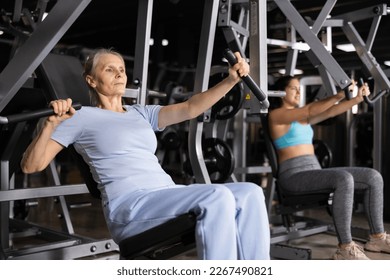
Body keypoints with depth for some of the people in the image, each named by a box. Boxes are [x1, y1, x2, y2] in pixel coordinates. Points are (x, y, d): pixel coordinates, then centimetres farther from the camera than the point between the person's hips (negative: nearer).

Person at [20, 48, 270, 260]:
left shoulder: (141, 114, 24)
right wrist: (51, 123, -17)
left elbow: (190, 108, 13)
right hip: (128, 206, -7)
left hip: (168, 197, 7)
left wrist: (232, 79, 3)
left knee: (249, 193, -14)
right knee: (218, 197, -31)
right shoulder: (81, 118, 8)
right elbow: (31, 165, 1)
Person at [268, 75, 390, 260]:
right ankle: (345, 249, -30)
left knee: (373, 177, -4)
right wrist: (340, 95, -22)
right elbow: (311, 110, -15)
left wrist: (357, 99, -6)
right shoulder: (276, 115, -2)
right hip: (294, 176, -8)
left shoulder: (303, 118, 22)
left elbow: (331, 111, 9)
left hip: (315, 171, 8)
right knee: (343, 179, -35)